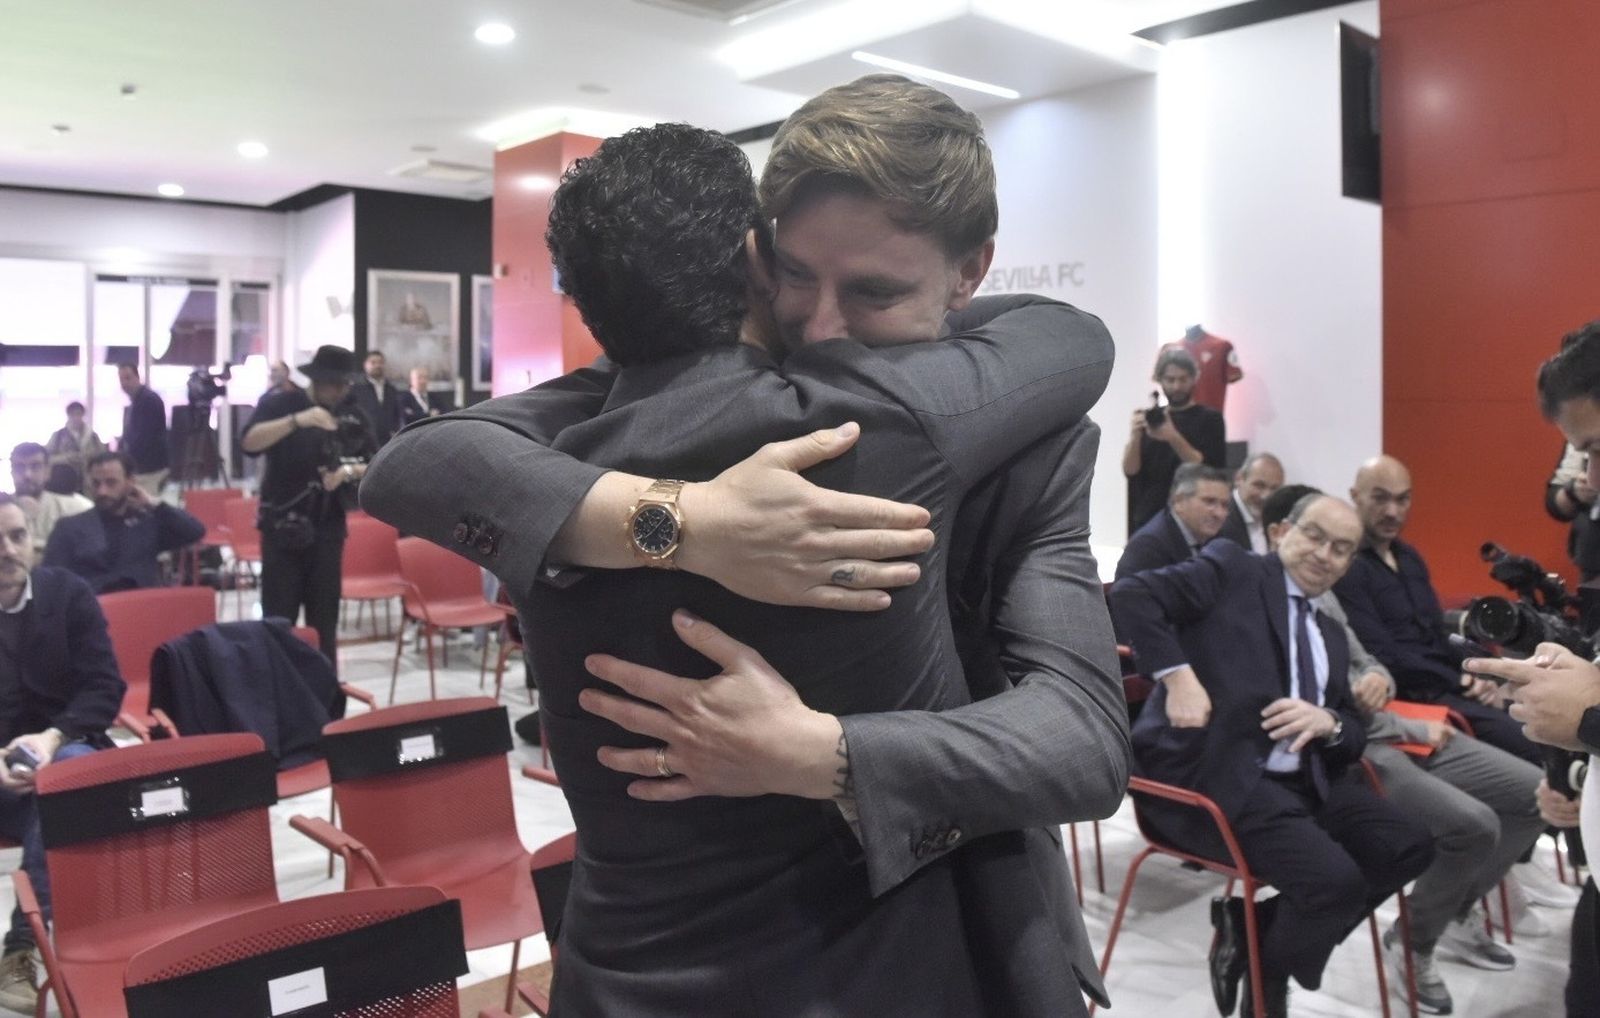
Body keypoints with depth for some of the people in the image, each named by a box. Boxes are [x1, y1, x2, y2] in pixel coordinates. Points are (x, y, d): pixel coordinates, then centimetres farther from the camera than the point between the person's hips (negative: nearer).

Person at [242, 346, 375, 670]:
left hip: (328, 529, 3)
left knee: (325, 619, 10)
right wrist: (298, 420, -29)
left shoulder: (354, 417, 7)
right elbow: (249, 443, -18)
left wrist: (348, 471, -13)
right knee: (278, 619, -2)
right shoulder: (280, 403, -2)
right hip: (282, 527, -3)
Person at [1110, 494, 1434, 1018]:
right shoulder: (1231, 568, 2)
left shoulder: (1331, 634, 23)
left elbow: (1354, 732, 20)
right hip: (1214, 771, -8)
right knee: (1335, 879, -24)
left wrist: (1328, 722, -4)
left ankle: (1252, 924, 6)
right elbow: (1131, 595, -12)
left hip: (1305, 778, 8)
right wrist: (1178, 676, -21)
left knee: (1409, 846, -8)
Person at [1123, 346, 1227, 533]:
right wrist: (1135, 435, -16)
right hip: (1148, 520, 3)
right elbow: (1130, 470, 2)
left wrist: (1174, 438, -22)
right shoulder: (1151, 419, 11)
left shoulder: (1209, 419, 2)